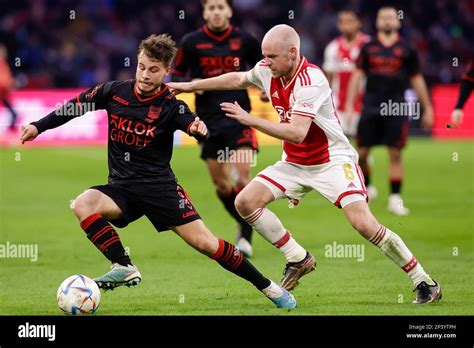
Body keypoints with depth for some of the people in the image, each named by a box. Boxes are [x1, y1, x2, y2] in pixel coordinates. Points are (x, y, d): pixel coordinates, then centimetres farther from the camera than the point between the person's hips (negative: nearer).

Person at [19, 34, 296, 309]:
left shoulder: (170, 106, -9)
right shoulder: (115, 91, -1)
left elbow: (194, 126, -26)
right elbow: (76, 106, 12)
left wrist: (200, 130, -50)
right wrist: (38, 127, 9)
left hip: (159, 186, -3)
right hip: (121, 188, 3)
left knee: (204, 242, -10)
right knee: (82, 205, -27)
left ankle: (267, 286, 5)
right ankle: (124, 268, -22)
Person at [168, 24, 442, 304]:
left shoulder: (311, 80, -26)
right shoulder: (267, 71, -4)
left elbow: (297, 133, -34)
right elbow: (237, 79, 19)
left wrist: (250, 120, -33)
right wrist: (188, 86, 24)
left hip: (332, 160, -8)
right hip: (295, 163, 8)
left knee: (364, 223, -22)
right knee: (246, 202, -7)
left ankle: (425, 283, -10)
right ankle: (299, 260, 7)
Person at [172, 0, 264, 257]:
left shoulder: (244, 40, 1)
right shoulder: (191, 42, 0)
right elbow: (175, 77, 5)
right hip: (209, 121, 2)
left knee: (242, 177, -17)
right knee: (221, 184, 6)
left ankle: (246, 237, -7)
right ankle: (243, 225, 30)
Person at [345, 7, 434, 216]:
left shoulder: (406, 51, 6)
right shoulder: (368, 48, 7)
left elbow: (417, 80, 11)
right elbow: (357, 76, 8)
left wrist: (427, 109, 11)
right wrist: (349, 105, 1)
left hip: (396, 109, -1)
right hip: (371, 107, 1)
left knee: (395, 154, -5)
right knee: (361, 154, 2)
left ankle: (395, 199, 0)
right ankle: (365, 187, 26)